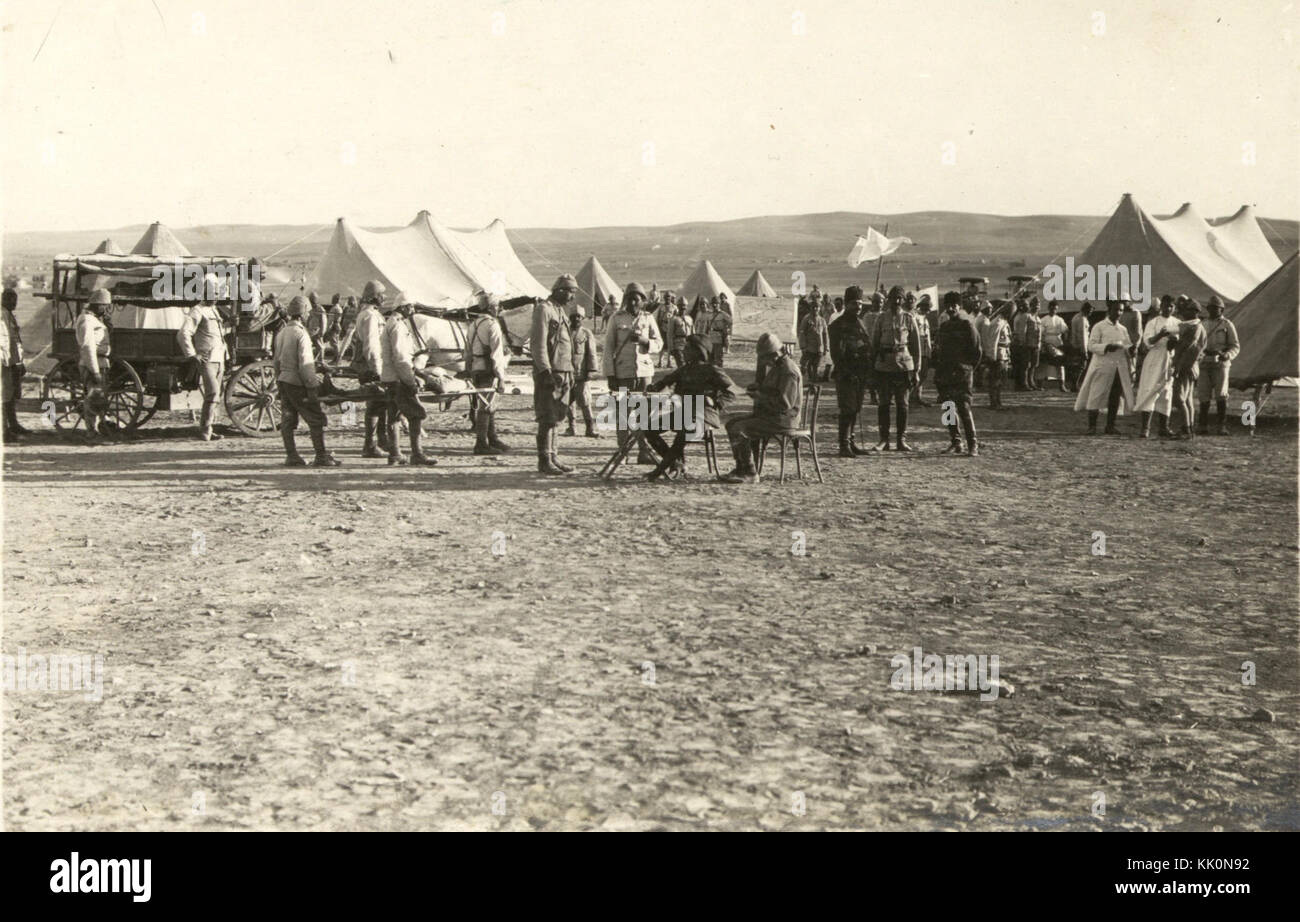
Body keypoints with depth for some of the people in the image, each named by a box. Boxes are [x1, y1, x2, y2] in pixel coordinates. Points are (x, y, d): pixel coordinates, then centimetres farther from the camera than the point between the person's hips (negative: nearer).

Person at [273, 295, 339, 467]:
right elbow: (305, 364, -18)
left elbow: (276, 360, 15)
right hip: (298, 382, -8)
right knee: (316, 420, -2)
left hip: (283, 380, 8)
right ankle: (321, 456, -2)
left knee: (288, 420, 9)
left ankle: (291, 456, 10)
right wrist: (312, 385, -15)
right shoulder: (301, 334, -15)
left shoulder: (281, 332, 10)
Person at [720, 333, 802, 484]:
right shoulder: (776, 366, 13)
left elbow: (785, 404, -26)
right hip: (769, 415, 11)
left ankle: (750, 474, -14)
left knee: (738, 430, -20)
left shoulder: (788, 371, -20)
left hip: (782, 419, -11)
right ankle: (742, 469, 9)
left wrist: (760, 396, -17)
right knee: (731, 424, 11)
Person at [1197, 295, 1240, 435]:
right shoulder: (1204, 325, 17)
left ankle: (1222, 426, -9)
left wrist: (1227, 355, -18)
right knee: (1203, 396, 0)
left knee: (1221, 394, -14)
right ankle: (1204, 426, 8)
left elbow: (1235, 346, 1)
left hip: (1221, 364, -4)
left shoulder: (1227, 325, 4)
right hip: (1205, 364, 4)